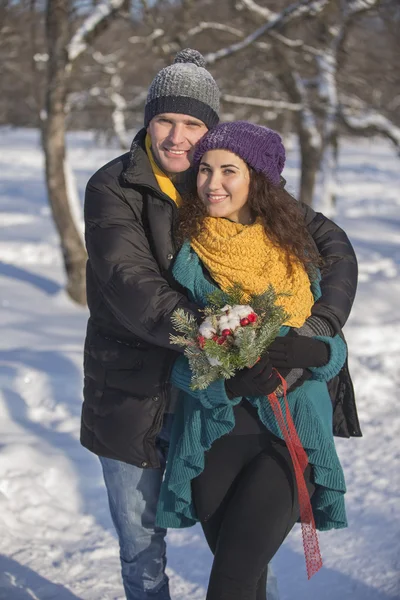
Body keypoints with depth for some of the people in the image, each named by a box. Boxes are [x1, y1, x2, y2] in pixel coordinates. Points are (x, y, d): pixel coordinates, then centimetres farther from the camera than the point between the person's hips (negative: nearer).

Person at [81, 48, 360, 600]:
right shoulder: (113, 188, -10)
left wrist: (324, 322, -19)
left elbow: (330, 242, -1)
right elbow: (128, 281, -26)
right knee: (140, 544, 13)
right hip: (131, 396, -1)